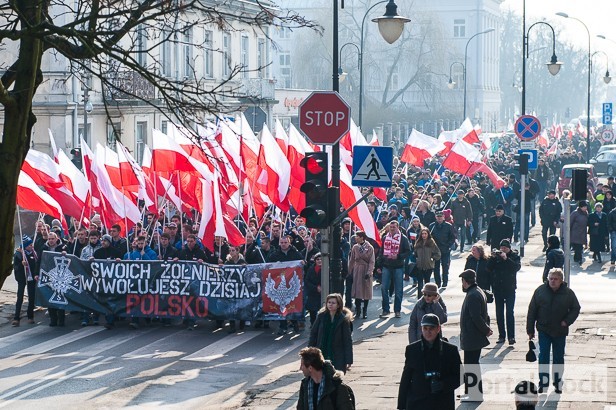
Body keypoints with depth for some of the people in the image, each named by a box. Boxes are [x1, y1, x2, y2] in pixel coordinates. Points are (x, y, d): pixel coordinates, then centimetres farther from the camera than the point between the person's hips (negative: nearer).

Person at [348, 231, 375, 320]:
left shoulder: (369, 248, -6)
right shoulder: (355, 247, 3)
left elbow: (372, 262, -8)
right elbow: (352, 260, 9)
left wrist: (369, 272, -16)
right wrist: (350, 272, 8)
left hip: (366, 271, -2)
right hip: (357, 271, 2)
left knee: (366, 291, 3)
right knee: (357, 290, 0)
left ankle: (365, 311, 12)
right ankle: (357, 311, 8)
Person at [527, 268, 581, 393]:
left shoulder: (568, 293, -5)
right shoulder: (540, 291, -5)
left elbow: (576, 309, 6)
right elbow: (532, 311, -1)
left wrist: (567, 321, -9)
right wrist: (530, 330, -1)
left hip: (560, 331, 1)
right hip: (544, 330, -1)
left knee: (559, 358, 9)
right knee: (543, 356, -6)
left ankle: (558, 383, 19)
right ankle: (543, 382, 0)